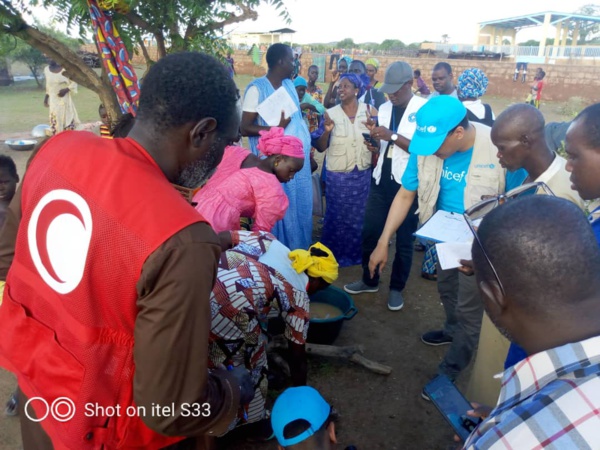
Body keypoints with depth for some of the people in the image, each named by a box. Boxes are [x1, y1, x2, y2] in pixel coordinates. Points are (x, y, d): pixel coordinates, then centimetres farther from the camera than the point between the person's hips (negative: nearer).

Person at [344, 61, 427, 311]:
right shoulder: (384, 108, 9)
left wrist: (392, 136, -23)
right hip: (382, 180, 5)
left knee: (404, 239, 8)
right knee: (369, 232, 9)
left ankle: (397, 288, 25)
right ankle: (369, 280, 29)